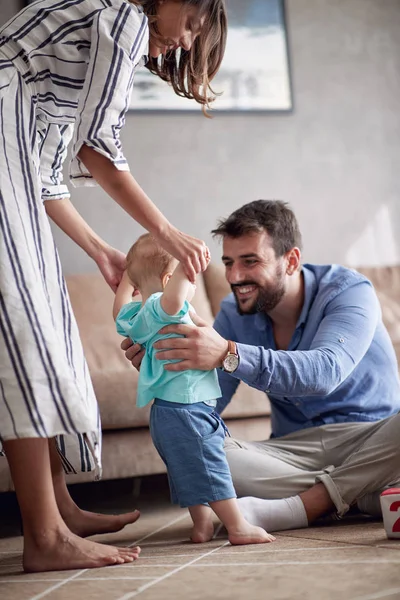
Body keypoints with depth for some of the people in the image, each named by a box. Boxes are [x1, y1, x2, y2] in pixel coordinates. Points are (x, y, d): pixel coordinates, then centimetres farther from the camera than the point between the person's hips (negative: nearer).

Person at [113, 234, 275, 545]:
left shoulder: (137, 315, 13)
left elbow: (120, 312, 37)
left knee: (192, 474, 19)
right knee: (212, 471, -7)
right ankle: (239, 528, -4)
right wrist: (187, 262, -43)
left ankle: (202, 526, 26)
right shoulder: (158, 310, -20)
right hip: (185, 410, -11)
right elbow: (172, 298, -45)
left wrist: (127, 278, 47)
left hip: (167, 411, 11)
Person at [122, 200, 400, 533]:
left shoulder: (349, 291, -13)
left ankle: (299, 506, -23)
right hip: (296, 449, 4)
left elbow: (325, 371, -33)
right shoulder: (234, 315, 3)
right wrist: (160, 371, -21)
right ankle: (362, 495, -22)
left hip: (373, 438, -4)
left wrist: (228, 354, -45)